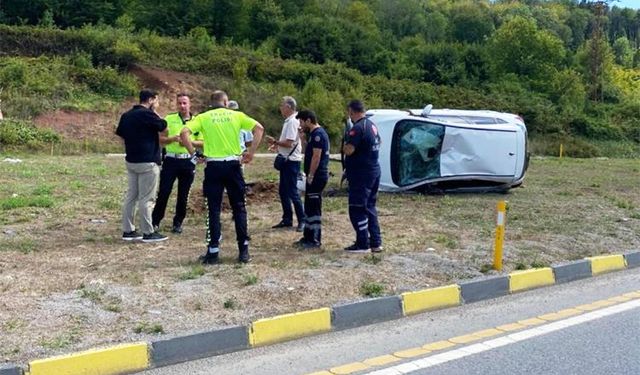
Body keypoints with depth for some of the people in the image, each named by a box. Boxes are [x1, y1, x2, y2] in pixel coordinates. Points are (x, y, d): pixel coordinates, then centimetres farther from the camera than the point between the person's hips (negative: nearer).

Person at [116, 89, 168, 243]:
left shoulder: (126, 115, 10)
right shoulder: (147, 114, -14)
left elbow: (120, 135, 15)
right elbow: (164, 128, -5)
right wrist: (155, 112, 2)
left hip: (131, 161, 8)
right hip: (147, 162, -8)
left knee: (131, 196, 12)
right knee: (146, 199, -3)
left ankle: (128, 230, 15)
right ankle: (148, 233, 2)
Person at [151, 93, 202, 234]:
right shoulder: (169, 119, 4)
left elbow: (202, 143, 5)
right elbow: (160, 139, 3)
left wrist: (189, 141, -12)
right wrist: (173, 139, -15)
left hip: (188, 162, 1)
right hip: (171, 160, -1)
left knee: (183, 195, 6)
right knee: (163, 192, -1)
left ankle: (178, 223, 19)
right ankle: (155, 221, 10)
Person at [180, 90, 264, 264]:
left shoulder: (203, 117, 5)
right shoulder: (236, 115, 7)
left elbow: (184, 133, -8)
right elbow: (259, 128, -2)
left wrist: (193, 153, 0)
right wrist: (251, 153, 0)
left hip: (213, 166, 0)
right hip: (233, 164, 0)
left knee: (214, 209, 5)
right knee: (239, 207, 9)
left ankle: (213, 252, 6)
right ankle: (244, 251, 10)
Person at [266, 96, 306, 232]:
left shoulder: (292, 122, -17)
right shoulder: (288, 121, 14)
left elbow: (289, 143, -23)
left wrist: (275, 141, -13)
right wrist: (277, 145, 12)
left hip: (291, 161, -10)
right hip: (286, 160, 10)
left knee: (292, 192, -5)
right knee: (283, 191, 14)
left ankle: (302, 221, 4)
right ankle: (287, 219, 22)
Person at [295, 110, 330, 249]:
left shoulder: (318, 134, -16)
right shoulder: (314, 133, 17)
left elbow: (316, 156, -21)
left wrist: (310, 175, -19)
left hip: (317, 177, -10)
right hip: (315, 176, 10)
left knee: (314, 208, -5)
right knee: (309, 206, 15)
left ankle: (315, 240, 0)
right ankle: (309, 236, 23)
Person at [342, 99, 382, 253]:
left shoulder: (357, 128, -18)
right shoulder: (372, 125, 11)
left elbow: (349, 150, -24)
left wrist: (345, 145, -2)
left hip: (361, 174, -9)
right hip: (374, 171, 9)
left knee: (357, 210, -1)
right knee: (369, 207, 17)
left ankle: (362, 244, 3)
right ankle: (376, 243, 20)